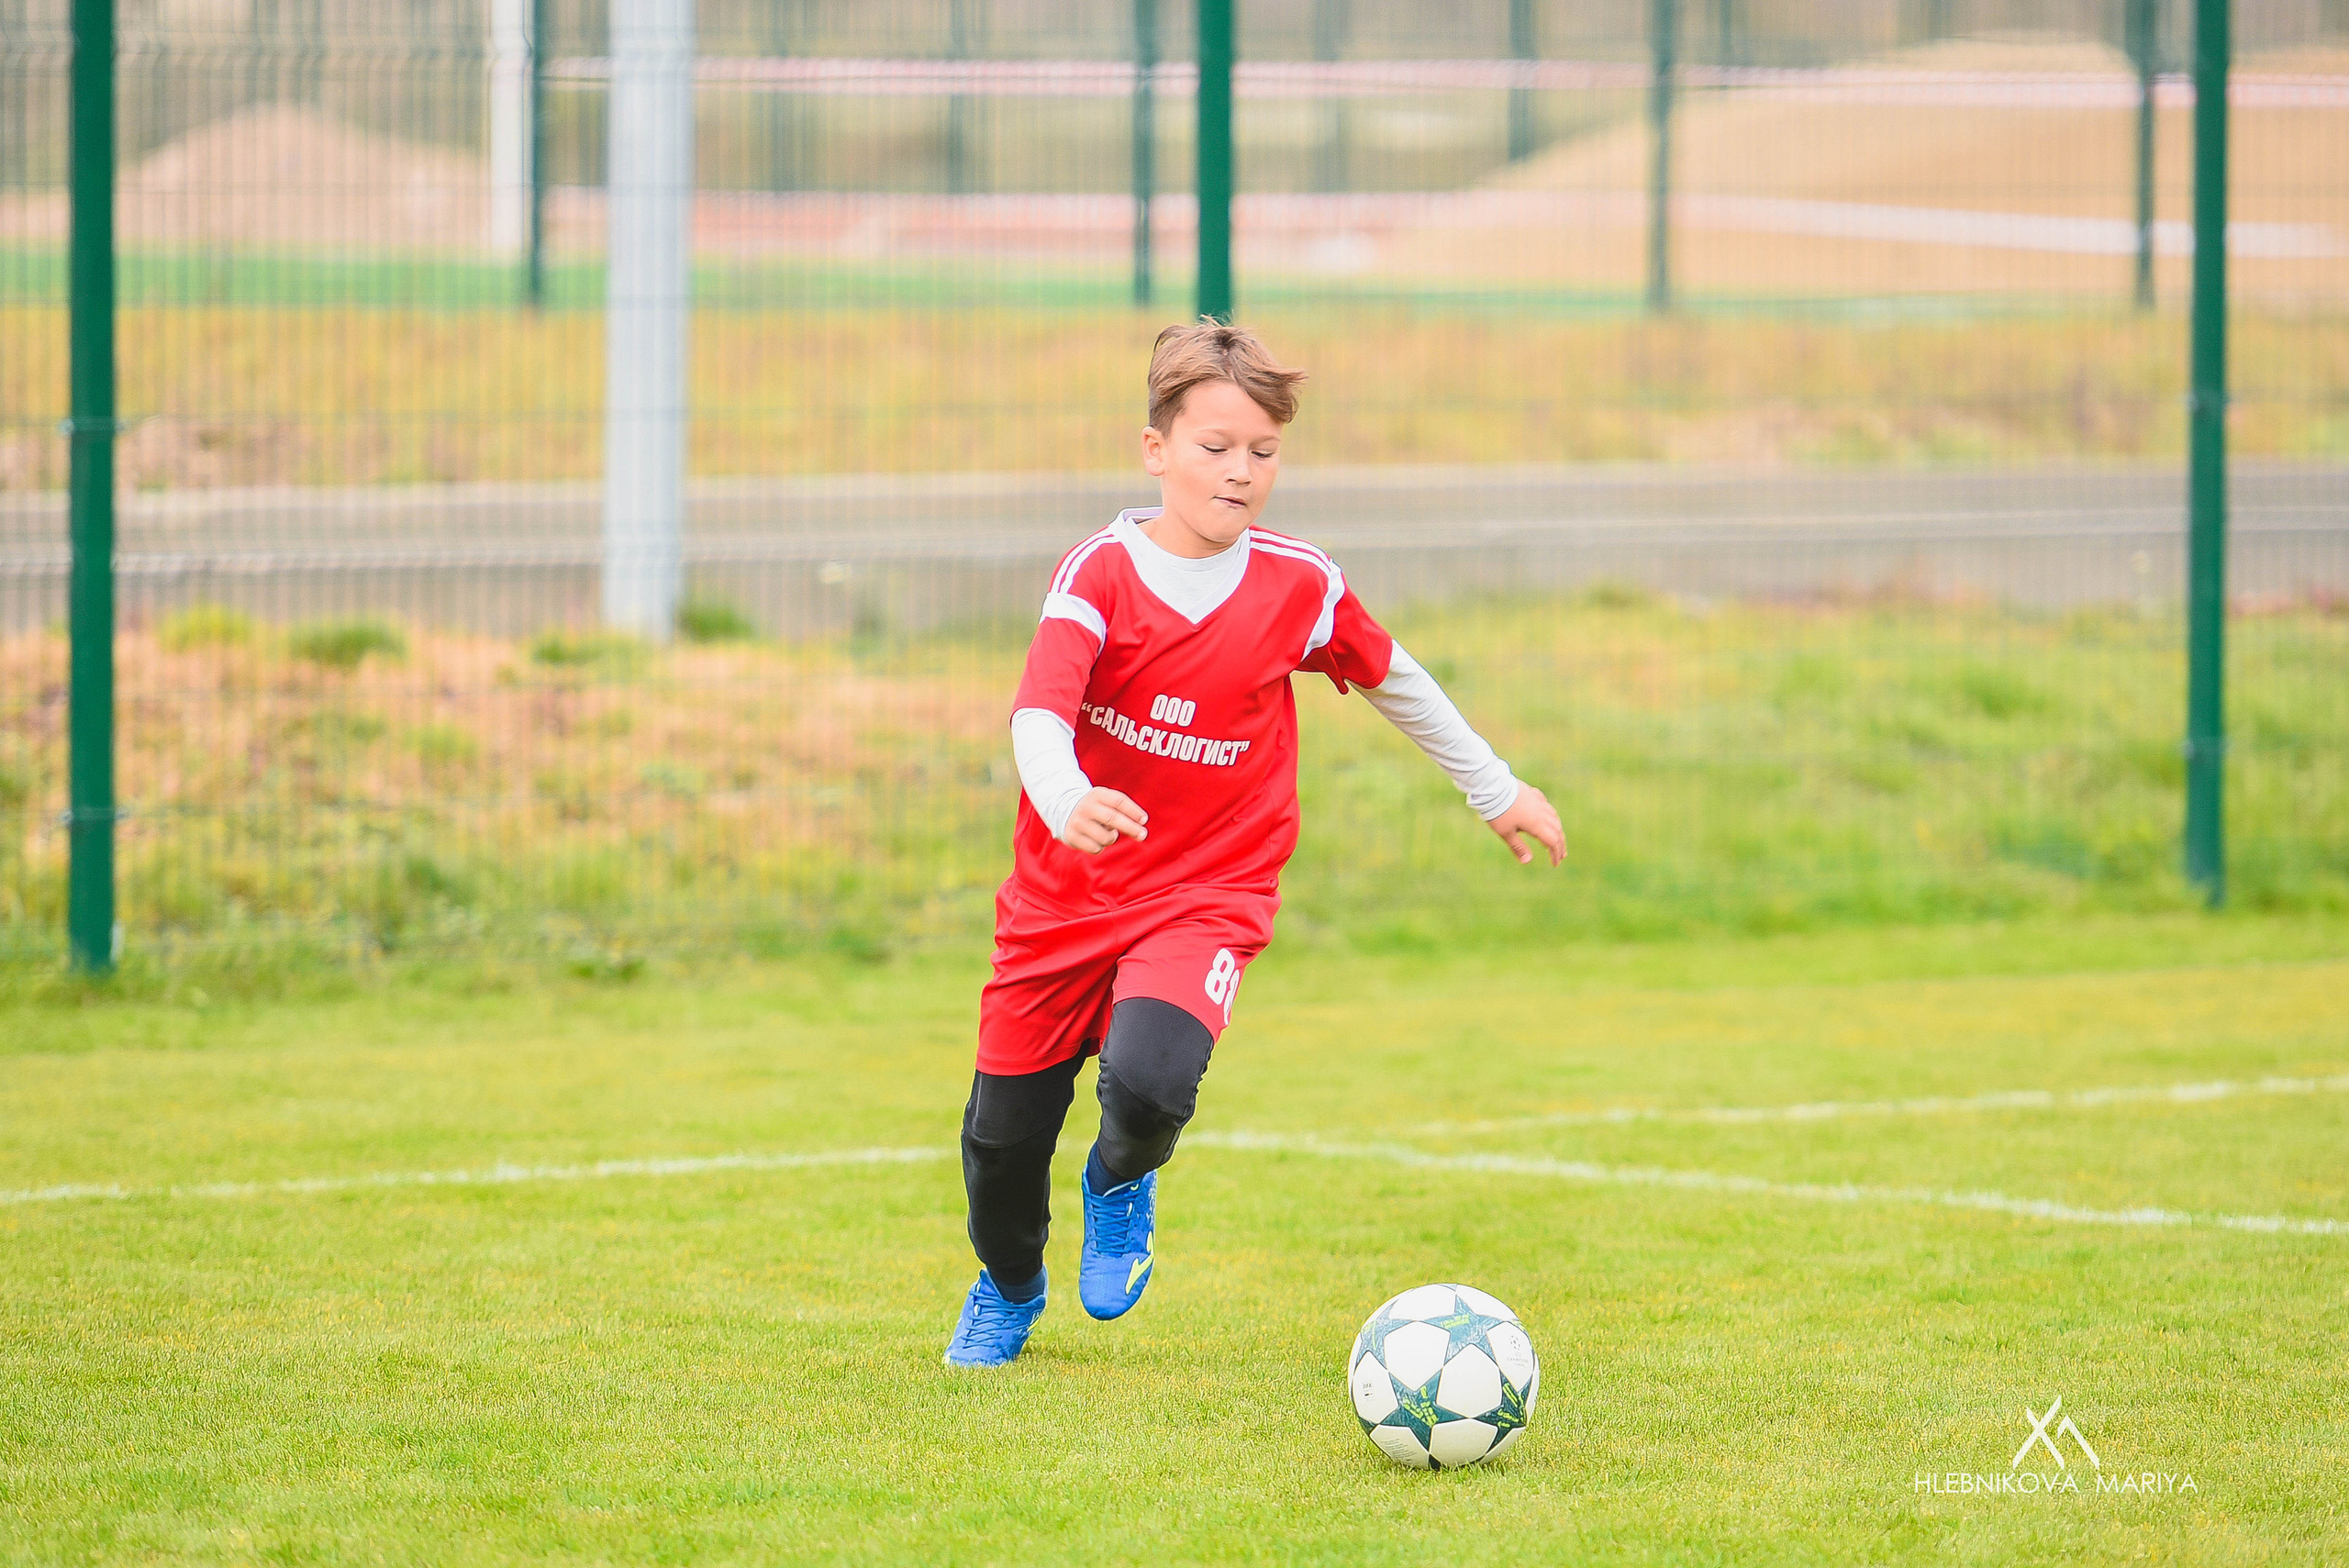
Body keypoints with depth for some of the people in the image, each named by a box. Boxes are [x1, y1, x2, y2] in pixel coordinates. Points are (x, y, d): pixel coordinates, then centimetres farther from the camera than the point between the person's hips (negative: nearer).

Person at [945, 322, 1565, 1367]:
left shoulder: (1298, 589, -5)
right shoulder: (1098, 575, -13)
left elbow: (1393, 679, 13)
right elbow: (1037, 715, -27)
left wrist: (1496, 790, 22)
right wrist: (1067, 804, -48)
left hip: (1204, 898, -1)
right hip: (1063, 894, 1)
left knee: (1148, 1082, -28)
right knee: (1004, 1131, 8)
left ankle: (1122, 1184, 11)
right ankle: (1007, 1290, 43)